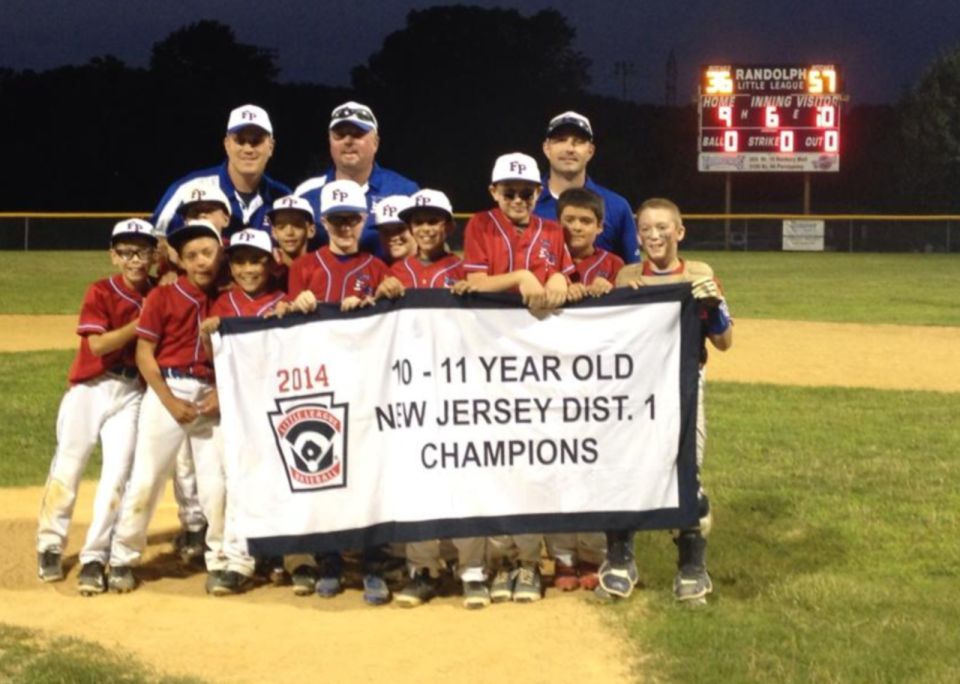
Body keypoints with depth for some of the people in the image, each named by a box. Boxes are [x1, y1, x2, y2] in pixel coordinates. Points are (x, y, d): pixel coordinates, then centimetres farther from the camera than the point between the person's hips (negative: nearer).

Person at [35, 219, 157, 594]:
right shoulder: (100, 292, -6)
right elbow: (98, 344, -16)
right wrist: (141, 323, -20)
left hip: (131, 394, 2)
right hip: (89, 389, -2)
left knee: (117, 475, -5)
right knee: (67, 469, 3)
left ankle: (94, 558, 0)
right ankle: (50, 546, 20)